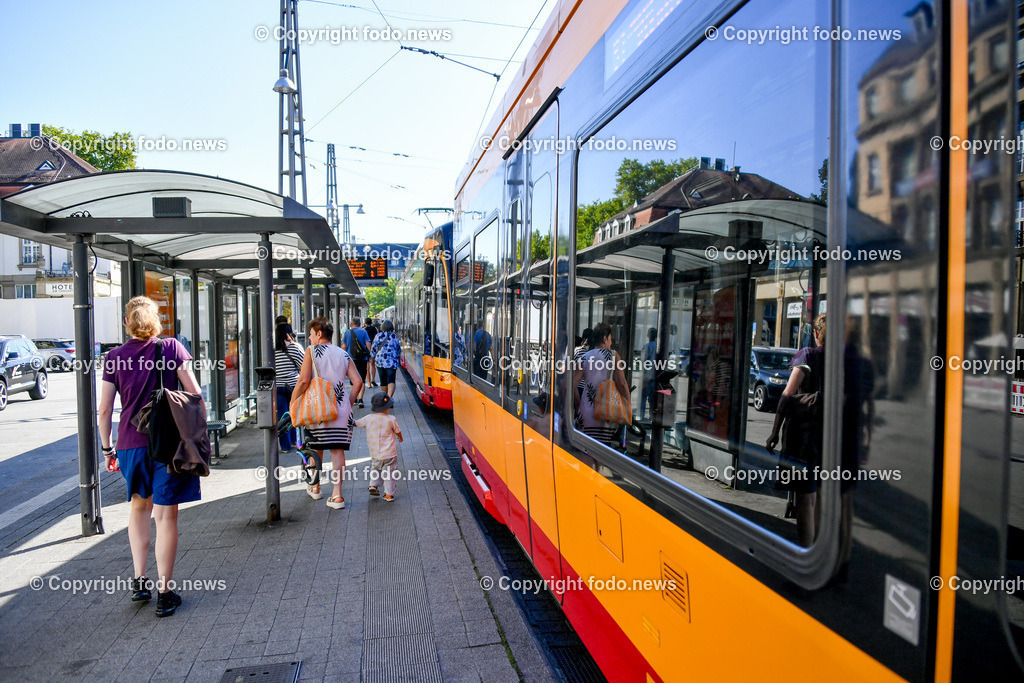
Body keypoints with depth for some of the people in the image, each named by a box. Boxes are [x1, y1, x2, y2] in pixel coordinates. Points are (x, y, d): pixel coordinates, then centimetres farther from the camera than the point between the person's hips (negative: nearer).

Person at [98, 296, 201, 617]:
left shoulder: (114, 357, 2)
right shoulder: (172, 347, -2)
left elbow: (105, 409, 3)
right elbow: (194, 394, -6)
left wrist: (107, 448, 14)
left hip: (130, 442, 2)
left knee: (139, 506, 23)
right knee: (166, 515, 2)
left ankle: (139, 581, 24)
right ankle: (164, 594, 8)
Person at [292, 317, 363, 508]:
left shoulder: (312, 351, -1)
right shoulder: (343, 355, 11)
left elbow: (303, 381, -12)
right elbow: (358, 382, 4)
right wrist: (348, 404, 14)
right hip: (340, 409, 2)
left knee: (316, 449, 16)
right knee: (337, 450, 4)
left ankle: (315, 488, 33)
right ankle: (337, 496, 0)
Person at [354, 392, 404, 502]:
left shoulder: (368, 418, -7)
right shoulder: (391, 419, -12)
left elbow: (356, 423, 7)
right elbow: (398, 431, 3)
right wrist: (400, 438, 26)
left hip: (374, 454, 3)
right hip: (389, 453, -3)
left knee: (374, 467, 28)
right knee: (390, 473, 7)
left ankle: (373, 485, 16)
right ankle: (389, 494, 6)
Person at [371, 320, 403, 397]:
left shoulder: (378, 335, 3)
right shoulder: (394, 336, 1)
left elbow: (373, 348, 4)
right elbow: (398, 349, 9)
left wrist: (373, 358, 17)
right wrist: (398, 356, 28)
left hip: (380, 360, 2)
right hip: (392, 361, -2)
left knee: (383, 381, 13)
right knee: (391, 380, -10)